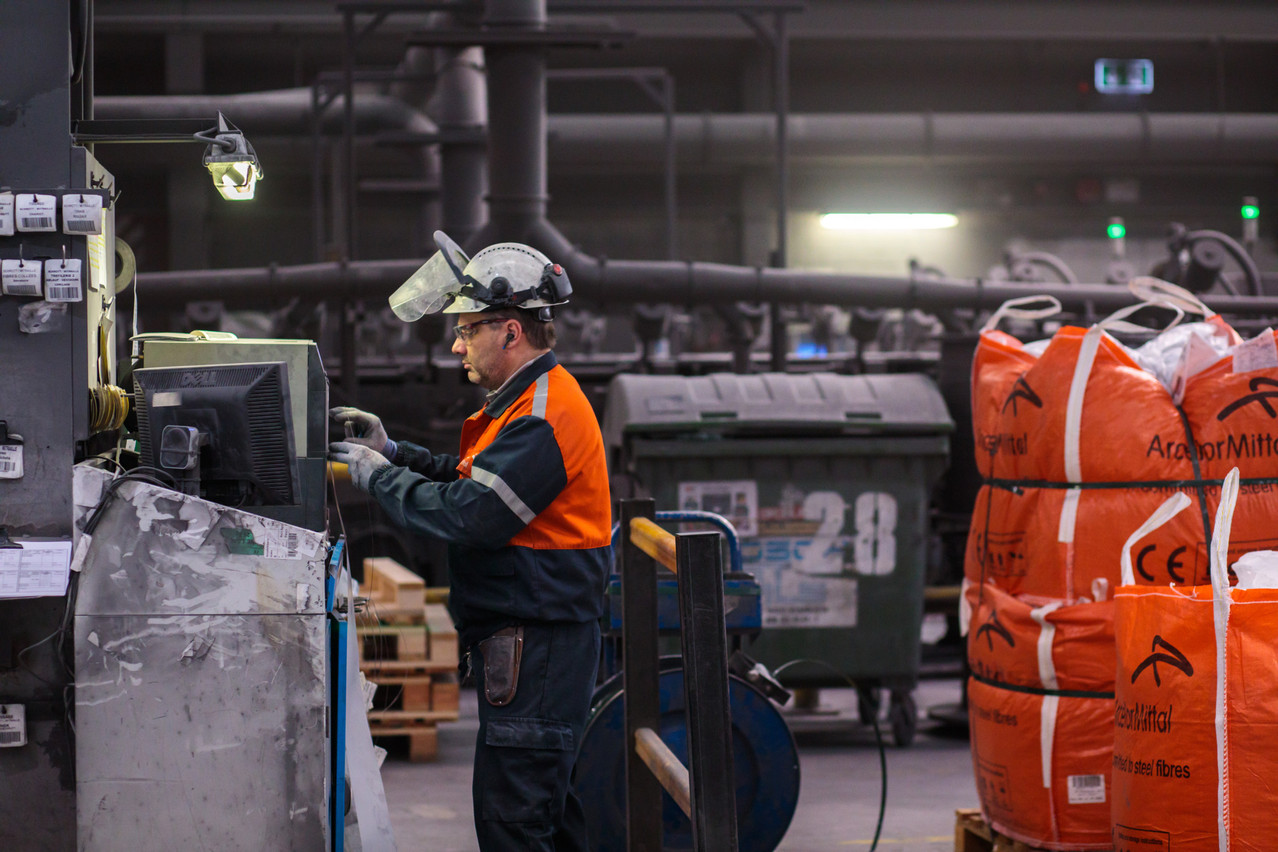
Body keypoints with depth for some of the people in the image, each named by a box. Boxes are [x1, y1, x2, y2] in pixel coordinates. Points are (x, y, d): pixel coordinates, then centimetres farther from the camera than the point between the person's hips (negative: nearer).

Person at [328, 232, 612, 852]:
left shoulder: (544, 416, -18)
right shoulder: (531, 401, 17)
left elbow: (469, 514, -23)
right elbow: (473, 480, 23)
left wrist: (377, 476, -10)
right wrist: (393, 451, 12)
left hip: (536, 645, -11)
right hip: (533, 643, 11)